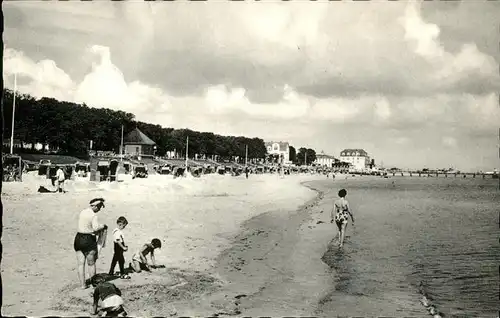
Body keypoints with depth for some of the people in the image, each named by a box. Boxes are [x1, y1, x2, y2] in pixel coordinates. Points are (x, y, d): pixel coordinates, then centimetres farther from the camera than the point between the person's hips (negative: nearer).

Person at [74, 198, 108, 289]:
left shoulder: (82, 212, 9)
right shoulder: (93, 215, -15)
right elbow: (96, 228, -27)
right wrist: (103, 226, -8)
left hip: (79, 238, 6)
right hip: (89, 240, -6)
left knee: (80, 264, 9)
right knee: (91, 263, 9)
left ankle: (83, 284, 13)